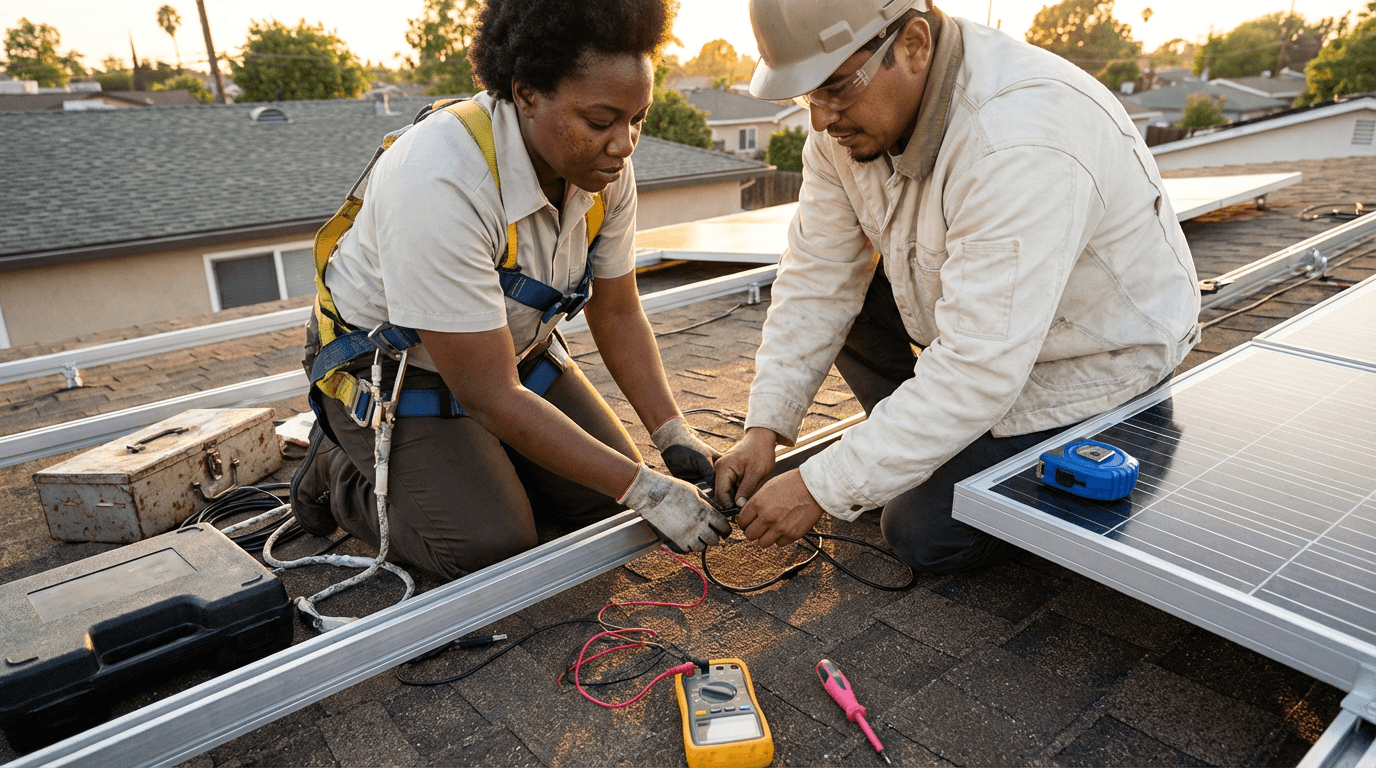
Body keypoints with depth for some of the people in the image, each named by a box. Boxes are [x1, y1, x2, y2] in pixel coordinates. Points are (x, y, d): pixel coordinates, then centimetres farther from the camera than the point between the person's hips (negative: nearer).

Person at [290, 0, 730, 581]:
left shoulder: (604, 168, -15)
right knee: (491, 546, -17)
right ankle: (341, 474, 9)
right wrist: (643, 488, -31)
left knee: (606, 497, -1)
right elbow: (489, 393, -32)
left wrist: (675, 437, -15)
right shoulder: (438, 182, -36)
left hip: (512, 348, 6)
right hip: (391, 368, -6)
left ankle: (473, 459, 21)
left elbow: (617, 314, -4)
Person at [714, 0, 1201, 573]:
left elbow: (980, 371, -38)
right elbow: (817, 277, -9)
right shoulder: (851, 111, -12)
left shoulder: (1021, 147, -38)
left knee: (925, 537, -11)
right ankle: (922, 450, 7)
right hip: (975, 308, 7)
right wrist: (764, 427, -15)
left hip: (1093, 361, -7)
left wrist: (821, 488, -34)